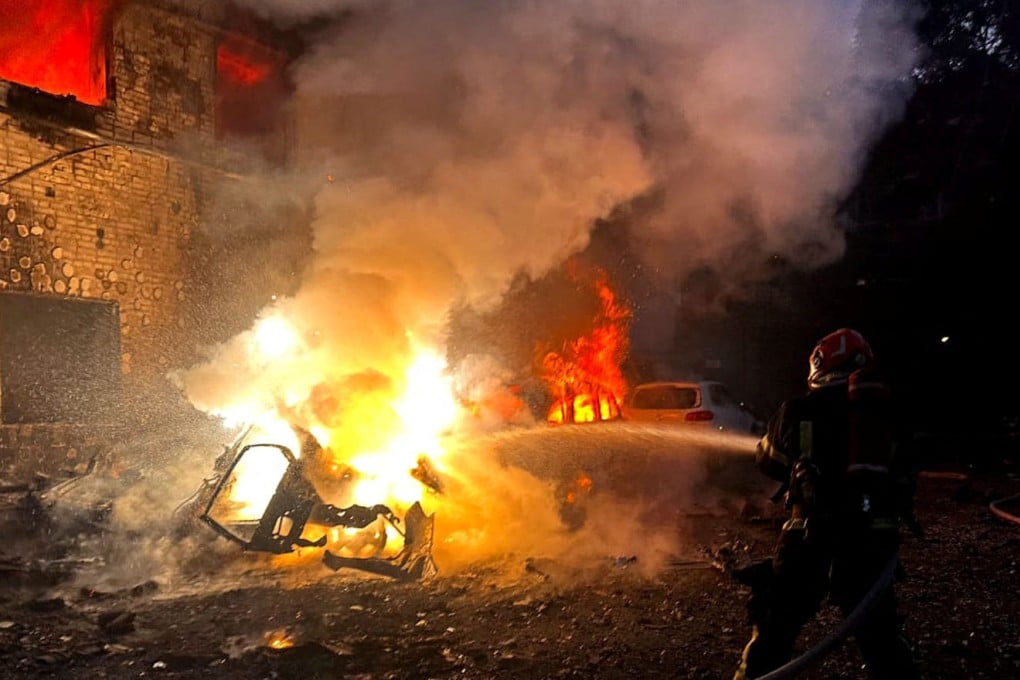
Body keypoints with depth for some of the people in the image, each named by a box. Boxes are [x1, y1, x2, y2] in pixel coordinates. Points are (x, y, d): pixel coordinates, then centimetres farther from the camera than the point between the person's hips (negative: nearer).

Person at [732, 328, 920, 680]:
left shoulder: (800, 410, 2)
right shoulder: (884, 410, 11)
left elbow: (767, 460, 15)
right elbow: (899, 468, 17)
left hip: (813, 529, -3)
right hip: (874, 532, 3)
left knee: (776, 623, 9)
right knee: (878, 626, 20)